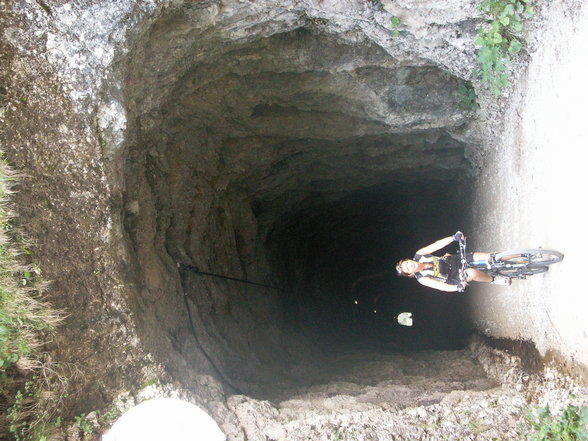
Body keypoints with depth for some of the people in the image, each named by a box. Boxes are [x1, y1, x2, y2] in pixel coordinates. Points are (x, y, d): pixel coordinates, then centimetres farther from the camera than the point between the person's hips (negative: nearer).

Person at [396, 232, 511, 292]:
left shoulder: (418, 255, -13)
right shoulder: (422, 278, -22)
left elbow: (436, 246, -19)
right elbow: (441, 286, -27)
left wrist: (454, 237, -31)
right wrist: (457, 287, -44)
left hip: (454, 260, 4)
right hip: (455, 277, -4)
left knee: (480, 256, -14)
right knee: (472, 273, -30)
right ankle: (493, 280, -3)